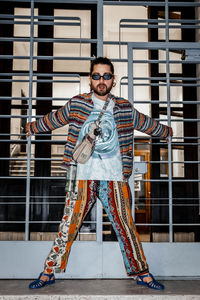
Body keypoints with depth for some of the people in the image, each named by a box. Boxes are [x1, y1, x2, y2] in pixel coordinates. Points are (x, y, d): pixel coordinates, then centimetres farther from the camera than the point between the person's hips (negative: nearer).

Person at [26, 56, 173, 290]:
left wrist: (166, 131, 41)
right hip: (83, 178, -1)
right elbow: (52, 120, 21)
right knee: (68, 226, 2)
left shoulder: (125, 109, 8)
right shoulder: (76, 104, 5)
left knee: (126, 227, 4)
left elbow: (146, 123, 26)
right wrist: (32, 127, 35)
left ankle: (142, 273, 18)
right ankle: (49, 272, 16)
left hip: (115, 180, 1)